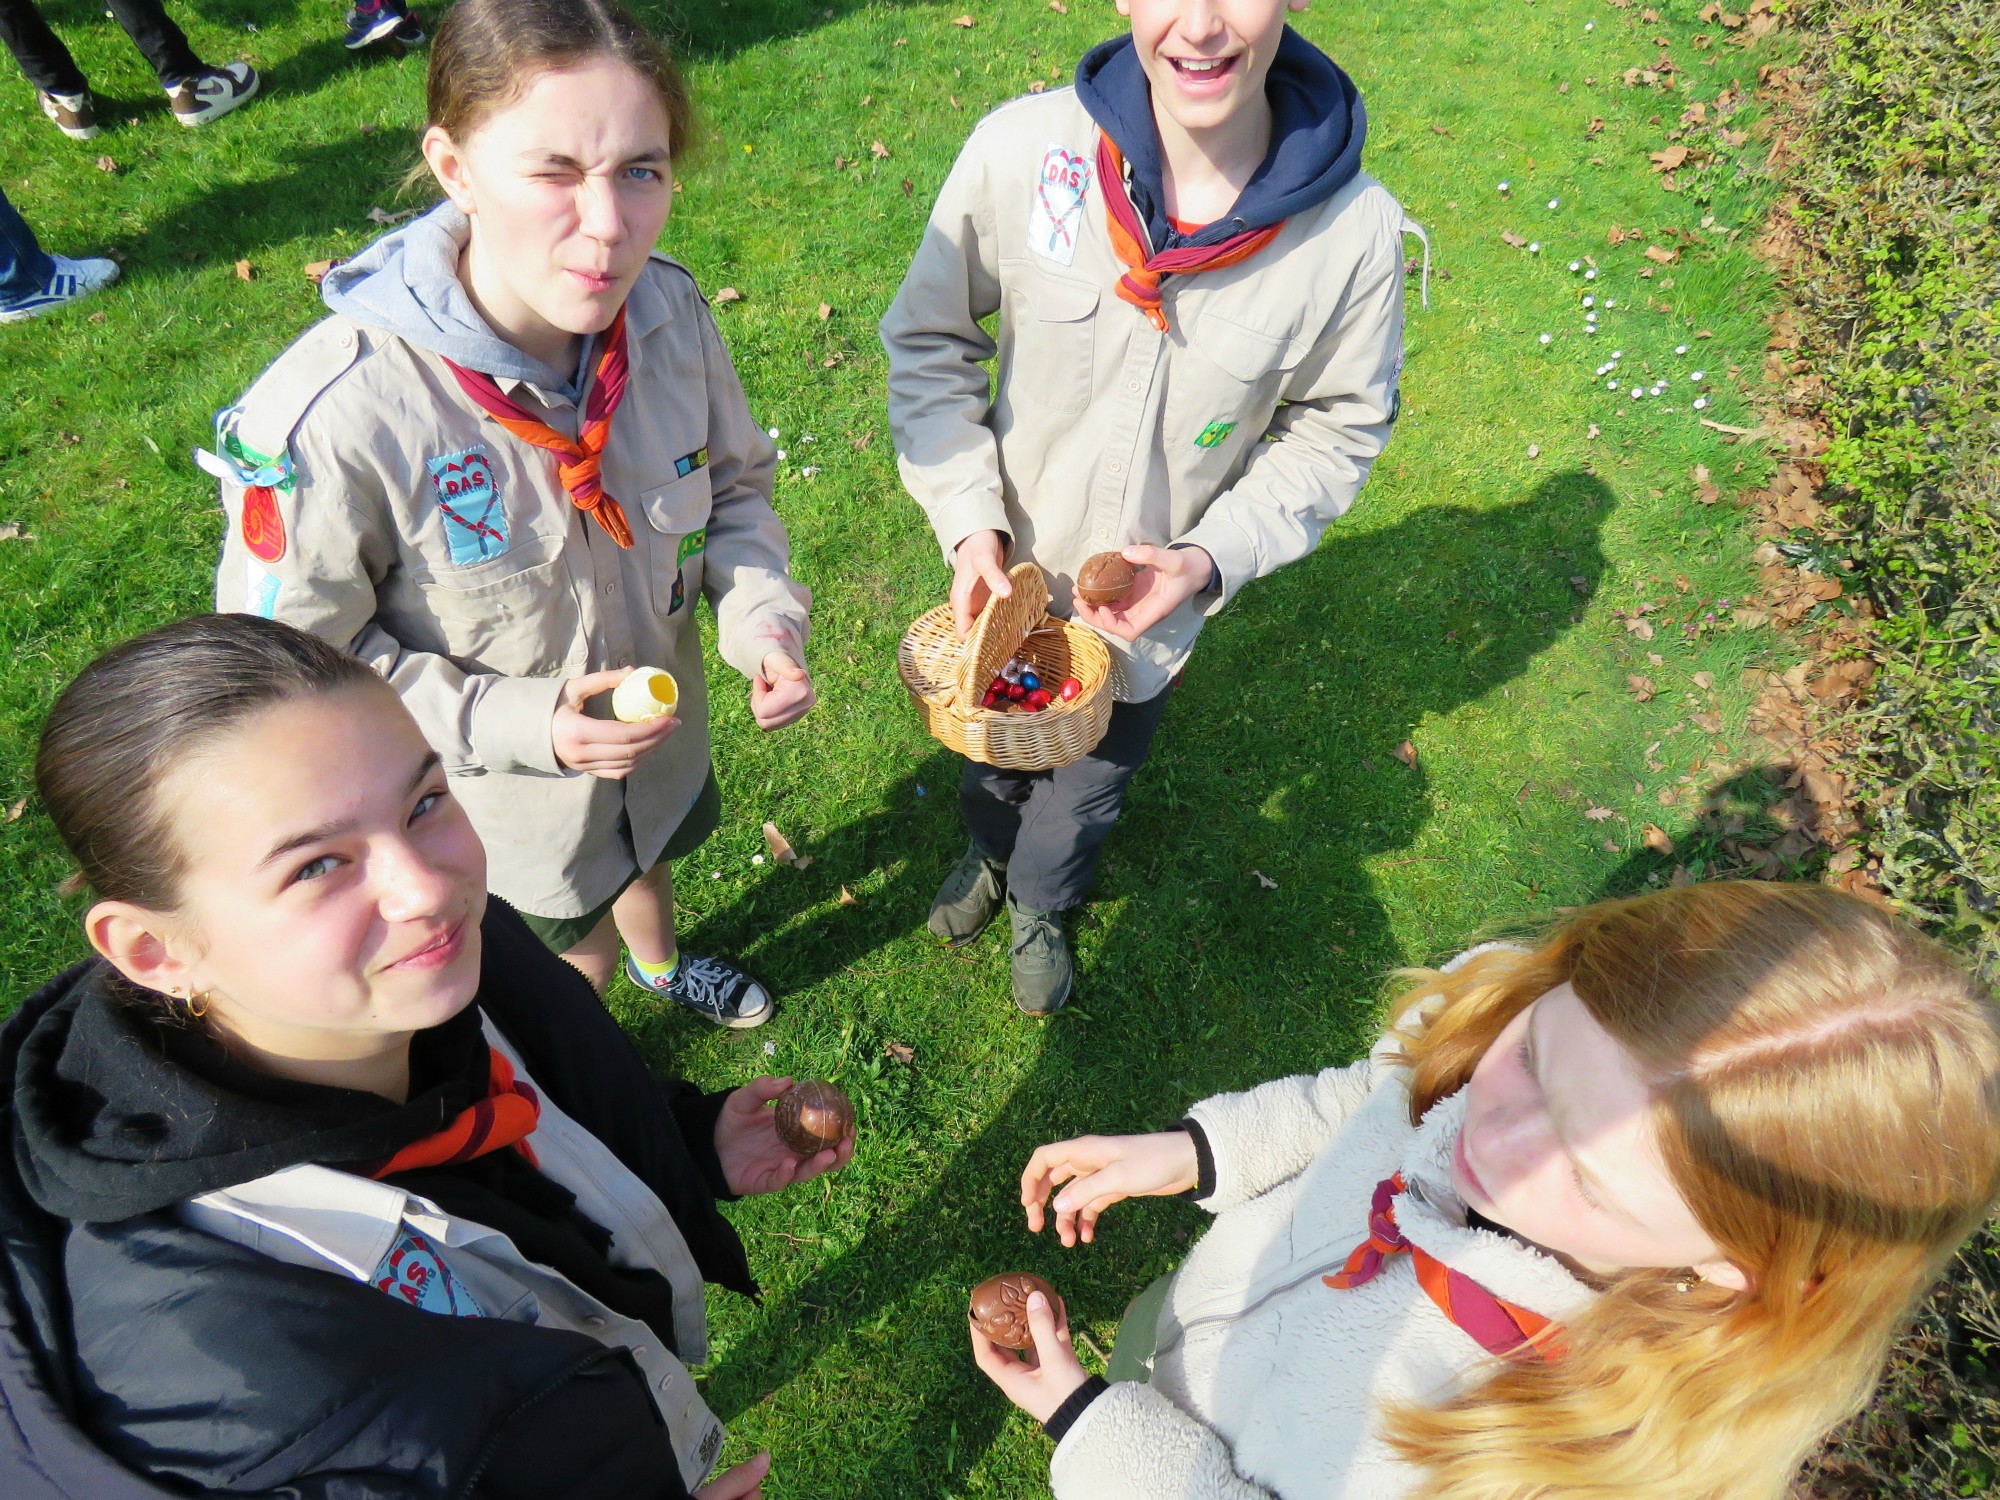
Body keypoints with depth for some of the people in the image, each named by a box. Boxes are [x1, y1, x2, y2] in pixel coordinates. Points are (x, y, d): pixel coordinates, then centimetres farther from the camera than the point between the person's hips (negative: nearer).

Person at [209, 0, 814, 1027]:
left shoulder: (667, 312, -22)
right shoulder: (334, 413, -36)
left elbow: (735, 481, -4)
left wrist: (762, 612, -23)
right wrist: (514, 723, -32)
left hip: (662, 737, 4)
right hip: (505, 803, -4)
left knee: (647, 854, 37)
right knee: (574, 966, 25)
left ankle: (659, 964, 74)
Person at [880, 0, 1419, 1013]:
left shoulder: (1357, 232, -22)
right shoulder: (1023, 148, -24)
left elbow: (1335, 432, -7)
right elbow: (928, 341, -9)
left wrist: (1212, 558, -21)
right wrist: (968, 519, -18)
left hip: (1151, 610, 0)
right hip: (1004, 578, 1)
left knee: (1086, 793, 27)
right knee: (992, 754, 30)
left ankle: (1039, 904, 62)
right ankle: (991, 852, 67)